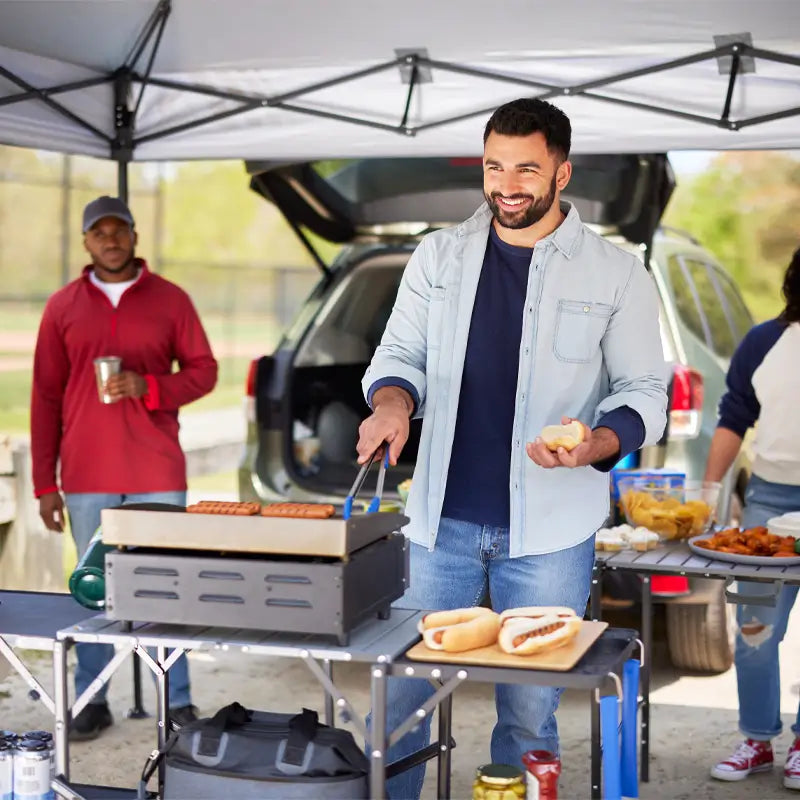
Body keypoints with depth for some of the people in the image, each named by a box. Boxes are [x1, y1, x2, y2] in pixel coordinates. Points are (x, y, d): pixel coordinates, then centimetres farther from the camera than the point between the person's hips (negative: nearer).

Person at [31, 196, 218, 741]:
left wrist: (148, 386, -14)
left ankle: (179, 701, 11)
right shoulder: (63, 307, 7)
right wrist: (45, 483, 2)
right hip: (86, 476, 1)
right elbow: (45, 397, 7)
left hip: (157, 472, -1)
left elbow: (203, 370, 6)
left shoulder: (170, 300, 5)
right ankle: (93, 702, 14)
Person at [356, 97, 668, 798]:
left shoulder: (616, 274, 0)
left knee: (529, 714, 7)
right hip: (442, 519, 2)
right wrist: (392, 403, -13)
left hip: (549, 530, -2)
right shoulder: (438, 256, 8)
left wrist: (596, 445, -20)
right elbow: (400, 354, 11)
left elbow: (644, 393, 1)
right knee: (397, 694, 7)